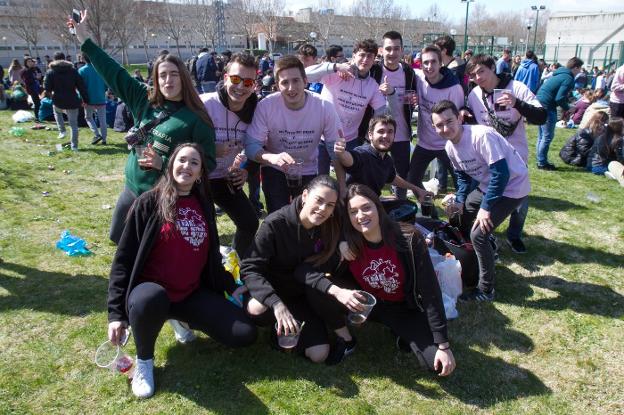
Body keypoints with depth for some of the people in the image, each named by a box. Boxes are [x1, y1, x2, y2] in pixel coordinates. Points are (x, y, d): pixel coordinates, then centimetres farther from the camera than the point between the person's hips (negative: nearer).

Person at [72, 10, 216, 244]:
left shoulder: (196, 119, -15)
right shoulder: (144, 100, 1)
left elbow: (207, 164, -17)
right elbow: (115, 74, 8)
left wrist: (163, 164, -24)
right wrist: (84, 41, 9)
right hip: (132, 189, 7)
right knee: (118, 237, 22)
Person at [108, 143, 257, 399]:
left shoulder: (203, 205, 9)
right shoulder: (149, 202, -6)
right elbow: (124, 258, -6)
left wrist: (230, 286, 12)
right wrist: (116, 312, -10)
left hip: (193, 295, 5)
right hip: (151, 290, -4)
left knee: (245, 335, -10)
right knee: (151, 299, -42)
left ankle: (184, 321, 17)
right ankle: (144, 360, -9)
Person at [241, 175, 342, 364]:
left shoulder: (329, 228, -12)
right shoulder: (275, 224, -26)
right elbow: (249, 269, -29)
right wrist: (276, 303, -41)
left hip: (302, 296, 3)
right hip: (271, 291, -3)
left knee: (319, 355, -14)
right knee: (258, 308, -38)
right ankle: (277, 325, -2)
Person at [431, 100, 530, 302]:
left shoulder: (481, 135, -29)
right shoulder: (450, 146, -4)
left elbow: (501, 173, -28)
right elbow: (463, 176, 12)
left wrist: (486, 207, -24)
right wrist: (460, 201, -2)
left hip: (512, 188, -9)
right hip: (488, 186, 9)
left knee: (478, 233, -15)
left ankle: (485, 290, 2)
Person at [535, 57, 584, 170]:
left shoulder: (560, 74, 16)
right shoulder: (569, 79, -12)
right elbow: (559, 98, -18)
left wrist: (565, 107, 16)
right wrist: (568, 108, -2)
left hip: (540, 104, 10)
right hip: (547, 107, -10)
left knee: (542, 135, 15)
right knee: (547, 136, -2)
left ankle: (541, 160, 23)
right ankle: (542, 163, 4)